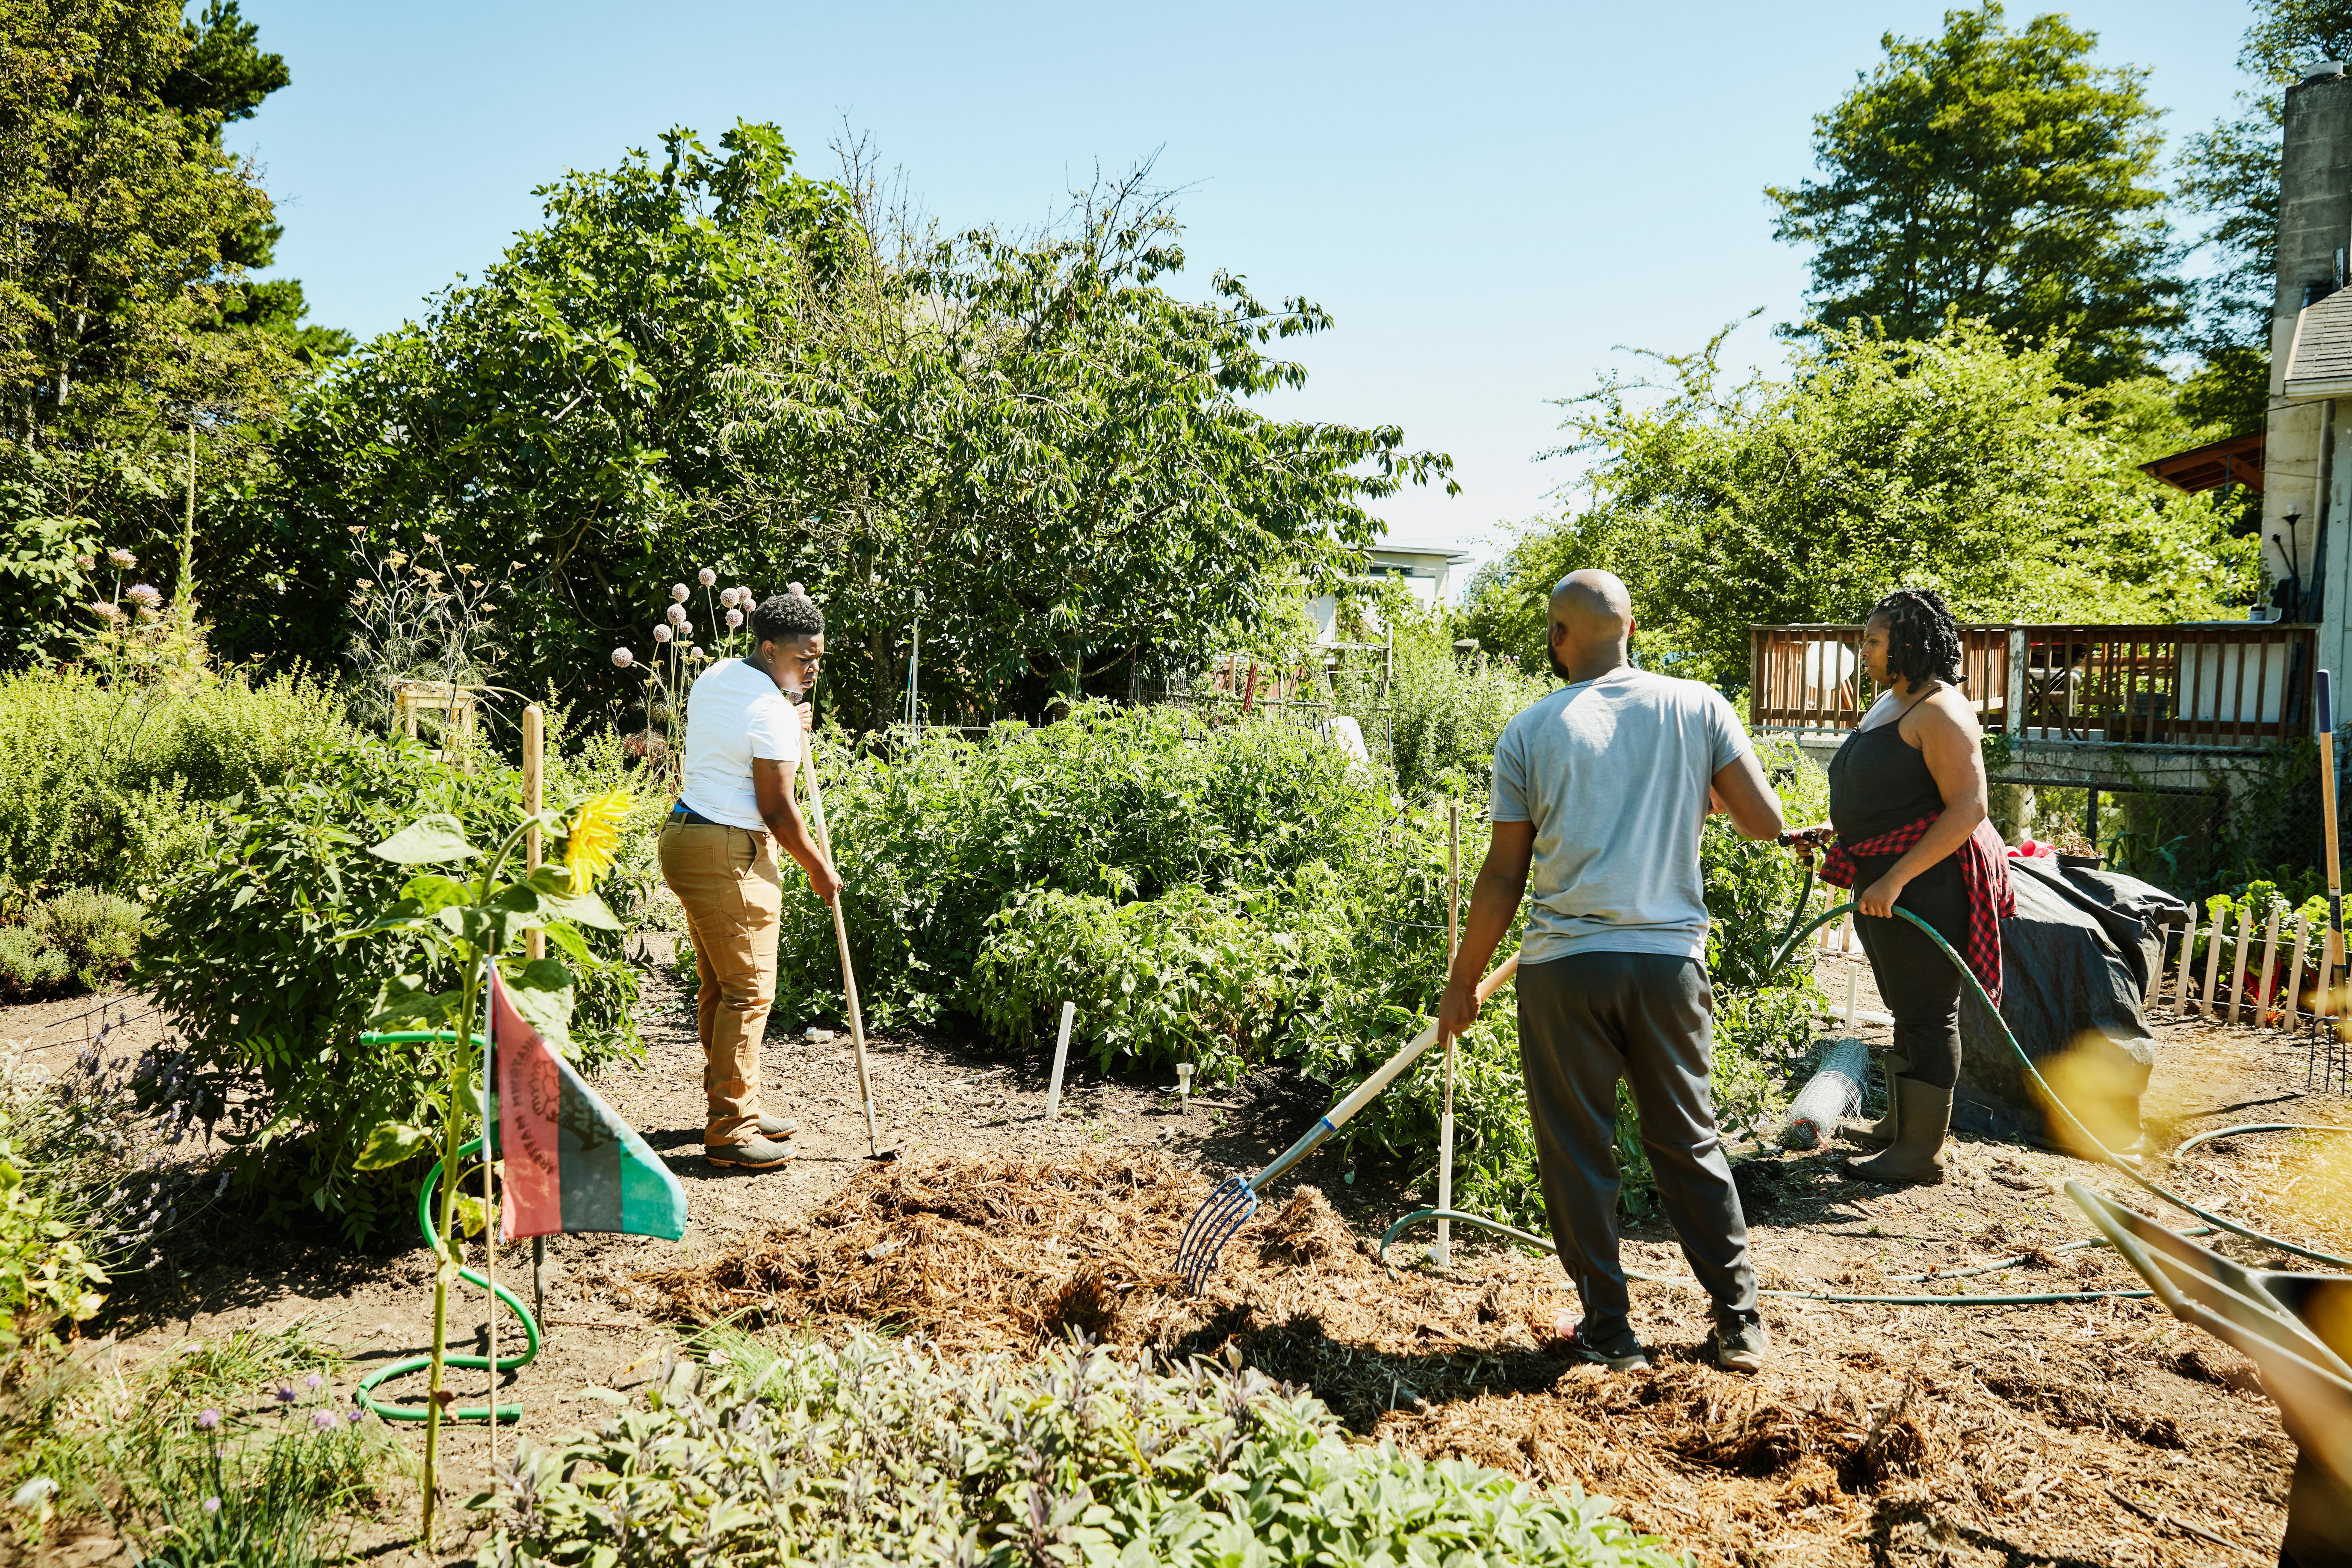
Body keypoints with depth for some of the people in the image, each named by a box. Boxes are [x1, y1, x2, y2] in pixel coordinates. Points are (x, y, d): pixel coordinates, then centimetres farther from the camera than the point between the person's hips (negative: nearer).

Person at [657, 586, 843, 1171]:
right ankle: (730, 1130, -1)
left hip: (686, 834, 10)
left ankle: (733, 1109, 23)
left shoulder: (714, 677, 12)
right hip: (728, 855, -10)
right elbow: (778, 810, -14)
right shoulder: (771, 711, -16)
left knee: (719, 985, 15)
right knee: (748, 990, -6)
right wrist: (818, 868, -1)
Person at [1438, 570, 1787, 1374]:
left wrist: (1463, 980, 9)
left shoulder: (1531, 731, 0)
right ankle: (1739, 1322, 21)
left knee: (1577, 1151, 9)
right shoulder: (1698, 707, 3)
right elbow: (1765, 821, -1)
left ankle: (1609, 1330, 18)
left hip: (1564, 964, -2)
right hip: (1670, 957, 2)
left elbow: (1504, 875, 0)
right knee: (1689, 1140, 15)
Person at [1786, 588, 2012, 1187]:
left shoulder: (1940, 710, -16)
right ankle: (1899, 1124, 33)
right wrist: (1830, 832, 17)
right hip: (1883, 877, 10)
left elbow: (1969, 809, -24)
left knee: (1926, 1011, -2)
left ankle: (1921, 1152, 6)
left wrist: (1897, 878, -27)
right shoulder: (1888, 703, 14)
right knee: (1906, 1006, 20)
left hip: (1925, 883, -10)